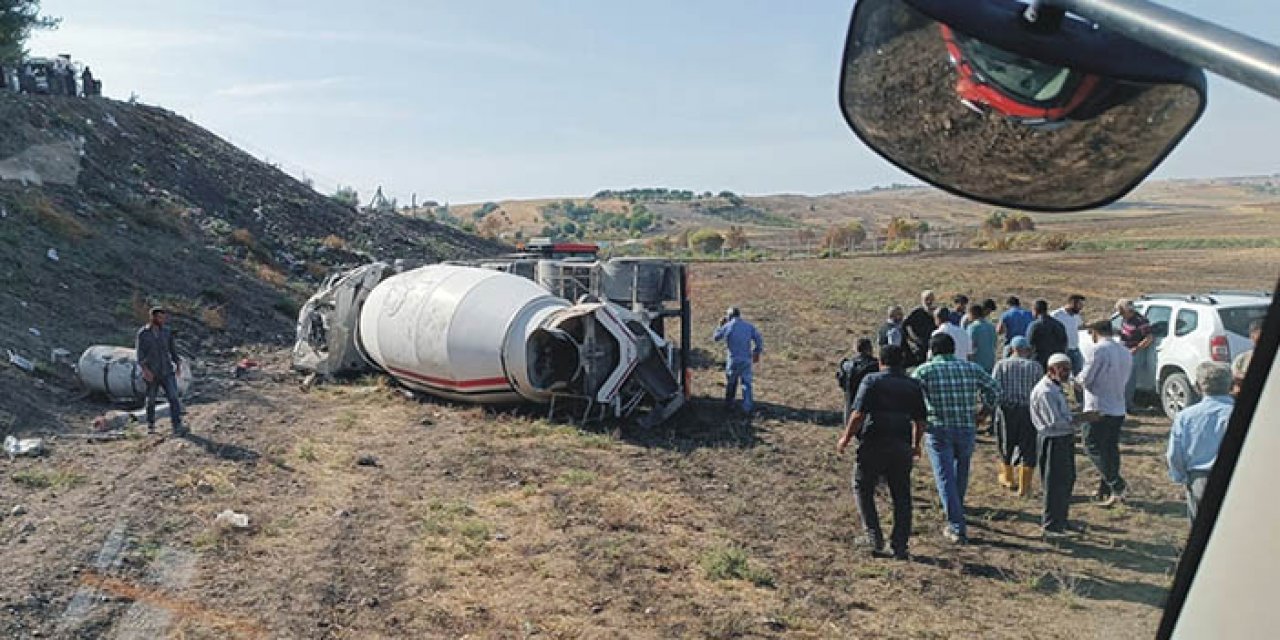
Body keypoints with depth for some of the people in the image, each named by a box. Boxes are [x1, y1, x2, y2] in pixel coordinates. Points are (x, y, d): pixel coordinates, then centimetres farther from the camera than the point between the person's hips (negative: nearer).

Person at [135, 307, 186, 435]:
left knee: (174, 398, -13)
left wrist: (178, 364, 2)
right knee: (151, 401, 13)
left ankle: (177, 427, -18)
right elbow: (139, 354, -10)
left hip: (167, 372, 1)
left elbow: (173, 349, 12)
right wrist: (145, 370, -23)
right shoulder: (142, 333, -5)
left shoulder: (167, 332, 4)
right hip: (151, 374, -1)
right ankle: (151, 426, 31)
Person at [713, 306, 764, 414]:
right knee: (746, 383, 7)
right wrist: (757, 353, 13)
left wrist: (721, 325, 17)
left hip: (733, 359, -2)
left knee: (730, 382, 17)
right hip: (747, 360, 2)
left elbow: (715, 337, 6)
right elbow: (759, 340, 1)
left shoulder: (727, 326, -5)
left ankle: (729, 404, 28)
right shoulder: (749, 326, 4)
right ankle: (747, 408, 1)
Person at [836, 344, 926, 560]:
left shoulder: (871, 381, -3)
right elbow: (920, 421, 9)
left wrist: (846, 438, -1)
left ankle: (874, 537, 5)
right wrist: (916, 445, 25)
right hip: (901, 446, 4)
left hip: (873, 445, -3)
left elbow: (858, 414, -12)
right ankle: (900, 546, 11)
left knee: (862, 489, 13)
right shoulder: (913, 385, 9)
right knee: (901, 496, 11)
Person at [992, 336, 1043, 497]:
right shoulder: (1036, 366, 2)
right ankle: (1024, 487, 5)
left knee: (1006, 446, 18)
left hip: (1006, 410, 1)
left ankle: (1008, 478, 33)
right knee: (1028, 448, 6)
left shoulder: (1001, 365, 1)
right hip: (1029, 411, 0)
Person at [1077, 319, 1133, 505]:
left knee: (1093, 447, -1)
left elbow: (1085, 378, -14)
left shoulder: (1099, 350, -14)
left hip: (1099, 409, -8)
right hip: (1119, 409, 8)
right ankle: (1105, 490, 18)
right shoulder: (1125, 352, 12)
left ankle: (1116, 483, -11)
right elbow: (1125, 378, 19)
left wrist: (1078, 378, 7)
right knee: (1110, 449, 12)